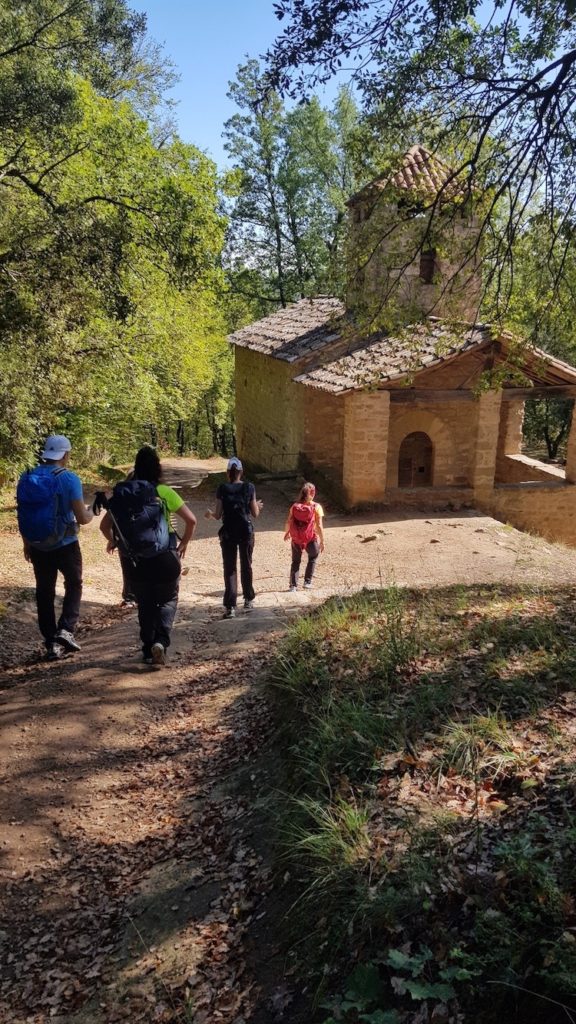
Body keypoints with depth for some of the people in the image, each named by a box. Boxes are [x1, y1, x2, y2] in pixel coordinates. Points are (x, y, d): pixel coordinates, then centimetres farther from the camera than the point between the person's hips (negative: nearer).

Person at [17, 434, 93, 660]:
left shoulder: (26, 478, 0)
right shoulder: (69, 479, -15)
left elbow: (23, 515, 7)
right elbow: (82, 519, -14)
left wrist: (27, 544, 19)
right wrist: (90, 511, 8)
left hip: (37, 547, 4)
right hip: (65, 545, -4)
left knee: (44, 593, 14)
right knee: (73, 586, 18)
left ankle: (52, 643, 18)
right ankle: (66, 630, 2)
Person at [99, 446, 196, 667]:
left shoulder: (122, 494, 1)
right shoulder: (163, 492, -8)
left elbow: (105, 525, 6)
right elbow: (191, 520, -9)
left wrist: (113, 541, 26)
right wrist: (184, 542, 8)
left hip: (137, 562, 3)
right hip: (165, 559, -3)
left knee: (145, 606, 18)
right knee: (167, 601, 14)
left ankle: (149, 650, 22)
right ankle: (161, 641, -7)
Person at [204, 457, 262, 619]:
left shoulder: (222, 489, -5)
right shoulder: (249, 487, -3)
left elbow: (218, 515, -5)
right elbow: (255, 514, -1)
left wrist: (209, 514, 17)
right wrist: (258, 506, 21)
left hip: (228, 533, -1)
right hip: (246, 531, 1)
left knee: (230, 569, 4)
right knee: (246, 566, 16)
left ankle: (230, 607, -2)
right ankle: (248, 600, 27)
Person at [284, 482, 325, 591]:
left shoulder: (295, 506, -2)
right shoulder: (316, 507, -10)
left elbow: (288, 522, -2)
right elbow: (319, 526, -12)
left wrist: (286, 533, 17)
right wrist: (322, 541, -3)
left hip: (296, 539, 2)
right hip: (311, 539, -2)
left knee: (296, 561, 19)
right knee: (313, 558, 25)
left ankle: (293, 585, 14)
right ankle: (307, 582, 19)